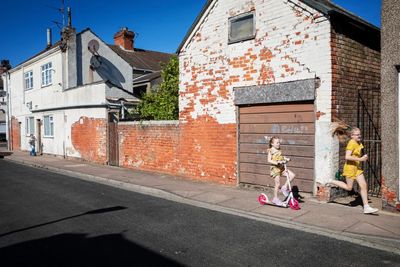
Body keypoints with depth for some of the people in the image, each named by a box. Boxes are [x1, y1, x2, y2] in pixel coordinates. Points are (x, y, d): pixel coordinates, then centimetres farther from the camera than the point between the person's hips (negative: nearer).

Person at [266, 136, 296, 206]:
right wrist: (277, 162, -28)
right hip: (275, 168, -7)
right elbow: (269, 160, -17)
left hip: (282, 168, 7)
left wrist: (286, 159, -2)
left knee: (292, 175, -5)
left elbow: (282, 157, 17)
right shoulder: (271, 151, -10)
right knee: (277, 184, -2)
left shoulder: (279, 150, 9)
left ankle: (285, 187, 10)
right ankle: (275, 198, 14)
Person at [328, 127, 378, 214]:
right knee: (349, 187, 4)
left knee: (363, 186, 3)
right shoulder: (352, 143, -18)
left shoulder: (359, 143, 10)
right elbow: (347, 157, -26)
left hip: (357, 168, 8)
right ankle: (332, 182, 23)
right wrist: (360, 159, -24)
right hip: (350, 167, -8)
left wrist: (363, 157, 7)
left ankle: (366, 207, 7)